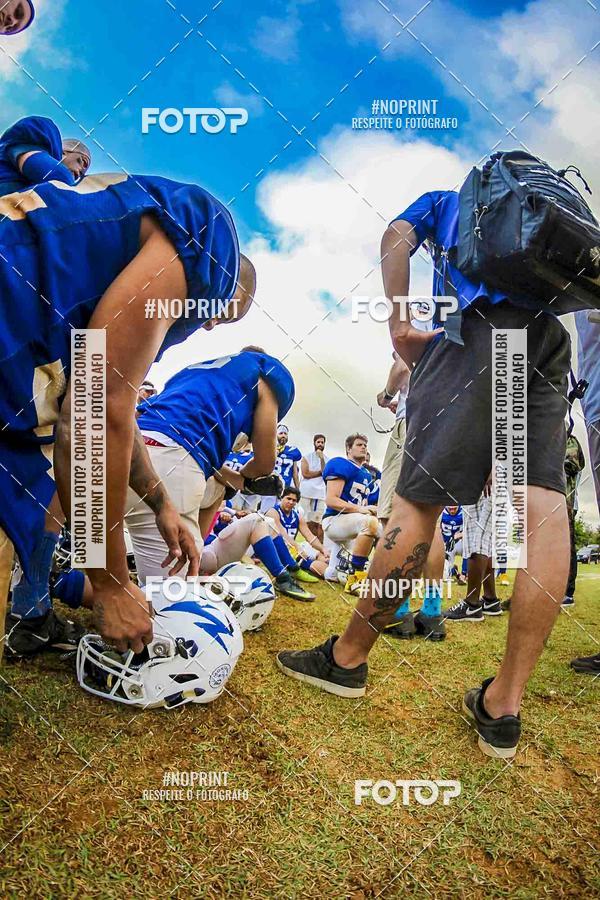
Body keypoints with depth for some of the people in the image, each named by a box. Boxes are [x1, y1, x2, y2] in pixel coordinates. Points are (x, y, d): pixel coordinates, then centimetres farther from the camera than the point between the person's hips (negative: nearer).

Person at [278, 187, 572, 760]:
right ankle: (503, 708, -9)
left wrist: (398, 324, 2)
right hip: (551, 334, 6)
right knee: (542, 508, -9)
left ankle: (347, 658, 0)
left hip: (481, 324, -5)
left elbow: (398, 235, 8)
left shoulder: (447, 200, 29)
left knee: (420, 497, -9)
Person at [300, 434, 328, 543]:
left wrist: (322, 459, -9)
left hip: (320, 493, 1)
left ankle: (320, 544, -2)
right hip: (307, 492, -1)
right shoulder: (307, 457, 6)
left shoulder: (327, 459, 12)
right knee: (308, 521, -1)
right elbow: (305, 473, -6)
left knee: (318, 523, -4)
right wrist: (320, 472, 1)